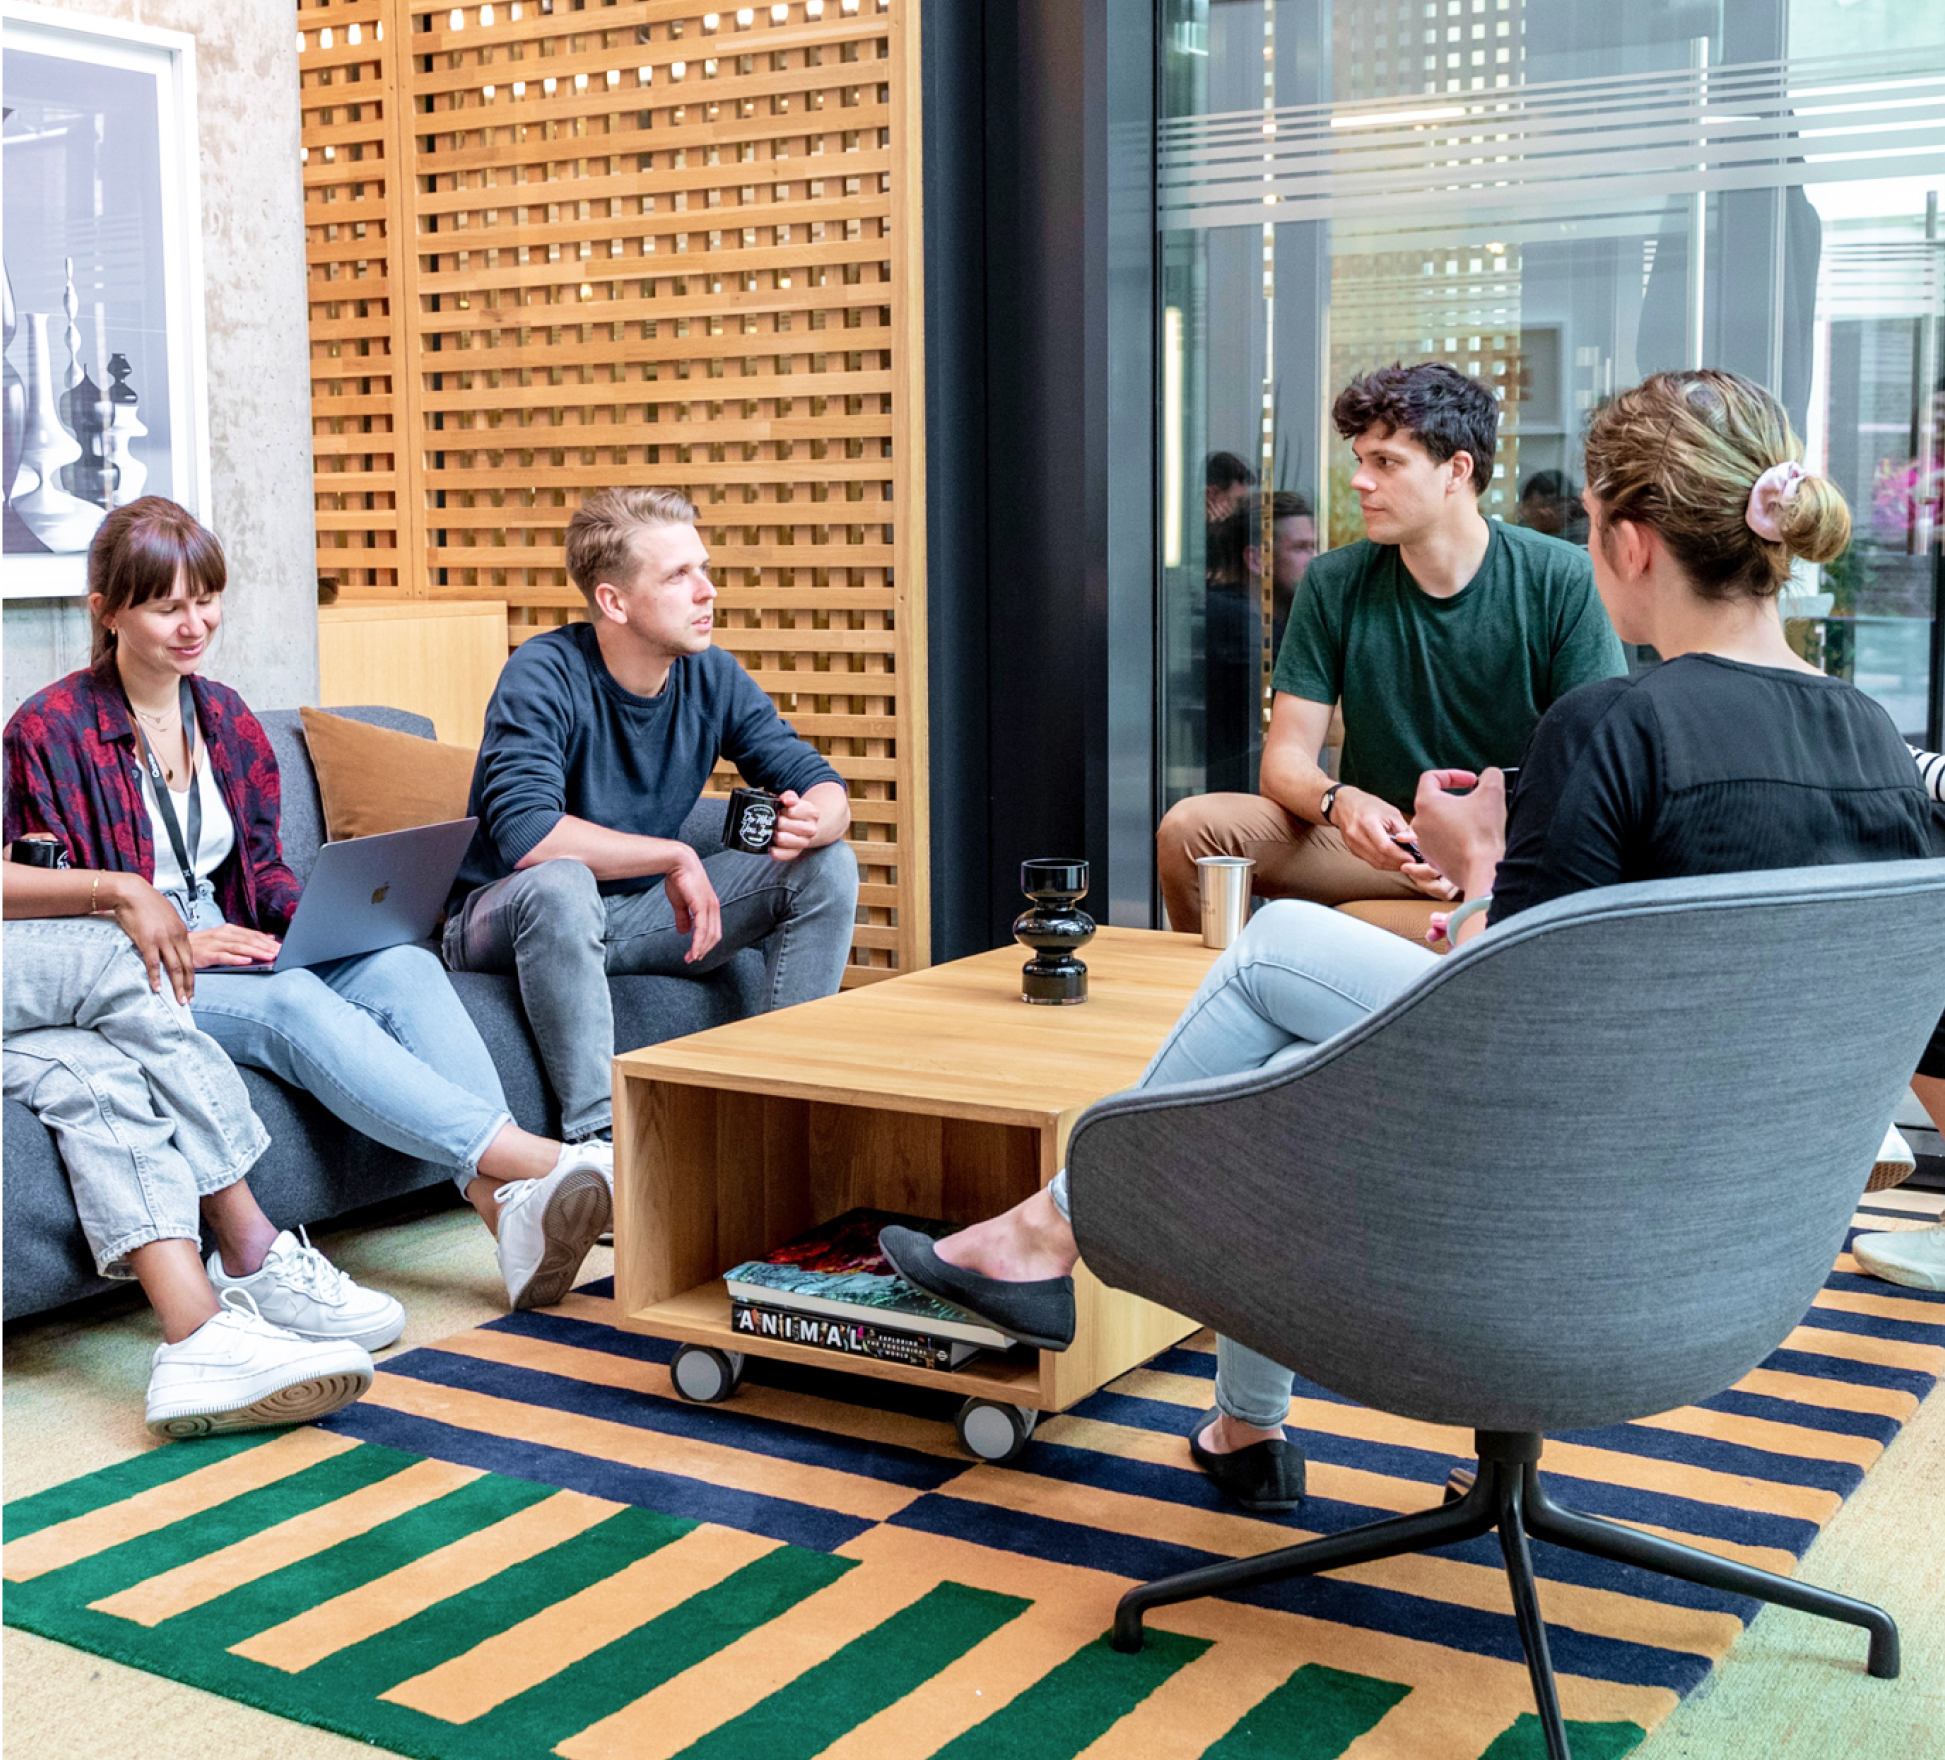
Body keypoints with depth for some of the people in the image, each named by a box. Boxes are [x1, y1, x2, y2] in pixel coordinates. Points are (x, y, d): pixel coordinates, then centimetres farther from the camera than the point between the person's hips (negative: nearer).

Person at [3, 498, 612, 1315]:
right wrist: (173, 941, -19)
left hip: (239, 958, 6)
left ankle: (510, 1212, -45)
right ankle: (538, 1158, -48)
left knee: (405, 966, -24)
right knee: (292, 1003, -35)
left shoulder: (225, 717, 15)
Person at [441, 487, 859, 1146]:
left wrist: (812, 821, -28)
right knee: (559, 883, -41)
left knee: (828, 866, -8)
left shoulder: (713, 677, -4)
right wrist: (675, 857, -29)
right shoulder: (544, 676, -21)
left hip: (641, 915, 6)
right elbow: (525, 832, -34)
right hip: (510, 917, -6)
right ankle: (597, 1135, -32)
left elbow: (825, 788, -3)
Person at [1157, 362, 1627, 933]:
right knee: (1191, 827, -20)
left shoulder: (1563, 580, -6)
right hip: (1375, 842, 2)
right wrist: (1339, 801, -26)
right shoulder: (1333, 584, 1)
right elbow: (1286, 758, 0)